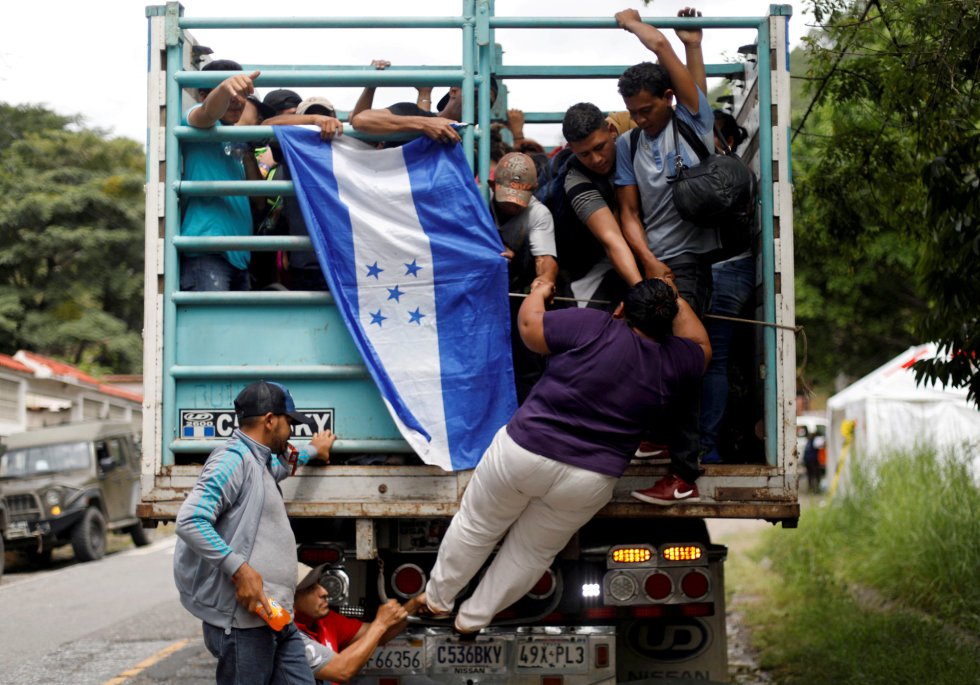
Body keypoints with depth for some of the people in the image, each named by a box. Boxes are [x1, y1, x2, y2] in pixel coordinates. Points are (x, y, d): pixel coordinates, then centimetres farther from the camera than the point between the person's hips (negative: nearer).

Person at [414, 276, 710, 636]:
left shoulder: (592, 326, -13)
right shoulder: (670, 362, -2)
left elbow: (529, 326, -1)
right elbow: (701, 348, 20)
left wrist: (538, 293, 19)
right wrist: (675, 299, 28)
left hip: (524, 449, -2)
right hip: (589, 481, 3)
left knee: (475, 526, 20)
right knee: (533, 553, 23)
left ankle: (437, 598, 36)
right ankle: (472, 618, 35)